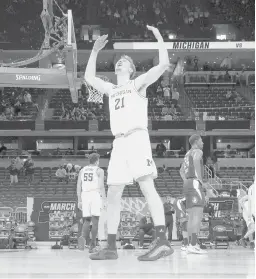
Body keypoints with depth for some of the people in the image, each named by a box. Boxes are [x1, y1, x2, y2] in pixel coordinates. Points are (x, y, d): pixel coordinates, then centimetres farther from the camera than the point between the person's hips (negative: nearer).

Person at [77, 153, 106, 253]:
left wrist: (79, 201, 13)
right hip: (96, 195, -4)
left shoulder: (82, 170, 15)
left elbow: (78, 186, 11)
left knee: (87, 220, 8)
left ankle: (83, 237, -21)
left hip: (85, 196, 4)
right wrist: (104, 200, -7)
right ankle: (92, 245, -4)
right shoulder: (99, 171, 2)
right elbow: (101, 186, -8)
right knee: (95, 221, 0)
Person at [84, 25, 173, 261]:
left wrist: (159, 38, -1)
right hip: (119, 143, 7)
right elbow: (89, 77, 31)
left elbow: (163, 65, -2)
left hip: (136, 138, -7)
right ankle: (111, 247, 5)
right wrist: (95, 51, 29)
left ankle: (162, 242, -28)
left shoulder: (138, 83, 9)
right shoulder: (110, 89, 27)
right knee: (113, 194, 3)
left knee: (147, 186, -19)